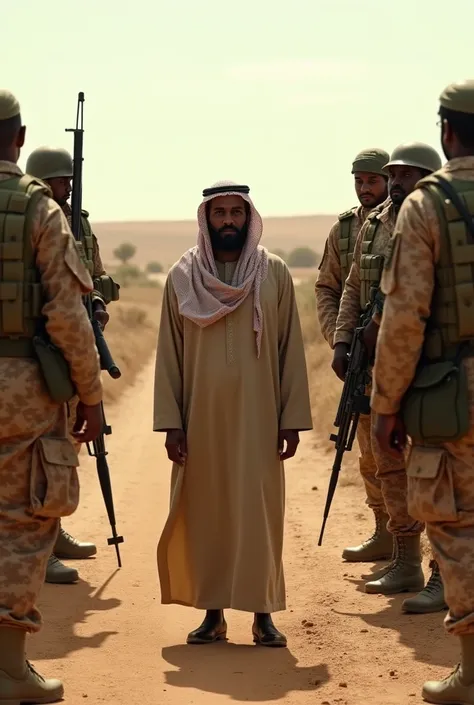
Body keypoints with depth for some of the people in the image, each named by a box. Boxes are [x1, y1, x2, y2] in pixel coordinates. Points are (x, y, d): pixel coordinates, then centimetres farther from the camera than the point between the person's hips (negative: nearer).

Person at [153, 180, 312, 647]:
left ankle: (262, 613, 7)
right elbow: (169, 354, 3)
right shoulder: (181, 277, 3)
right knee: (204, 512, 4)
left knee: (259, 512, -1)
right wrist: (170, 422, -3)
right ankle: (213, 612, 14)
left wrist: (292, 419, -3)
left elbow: (291, 350, 1)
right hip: (202, 417, 1)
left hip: (257, 417, -1)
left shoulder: (274, 274, 1)